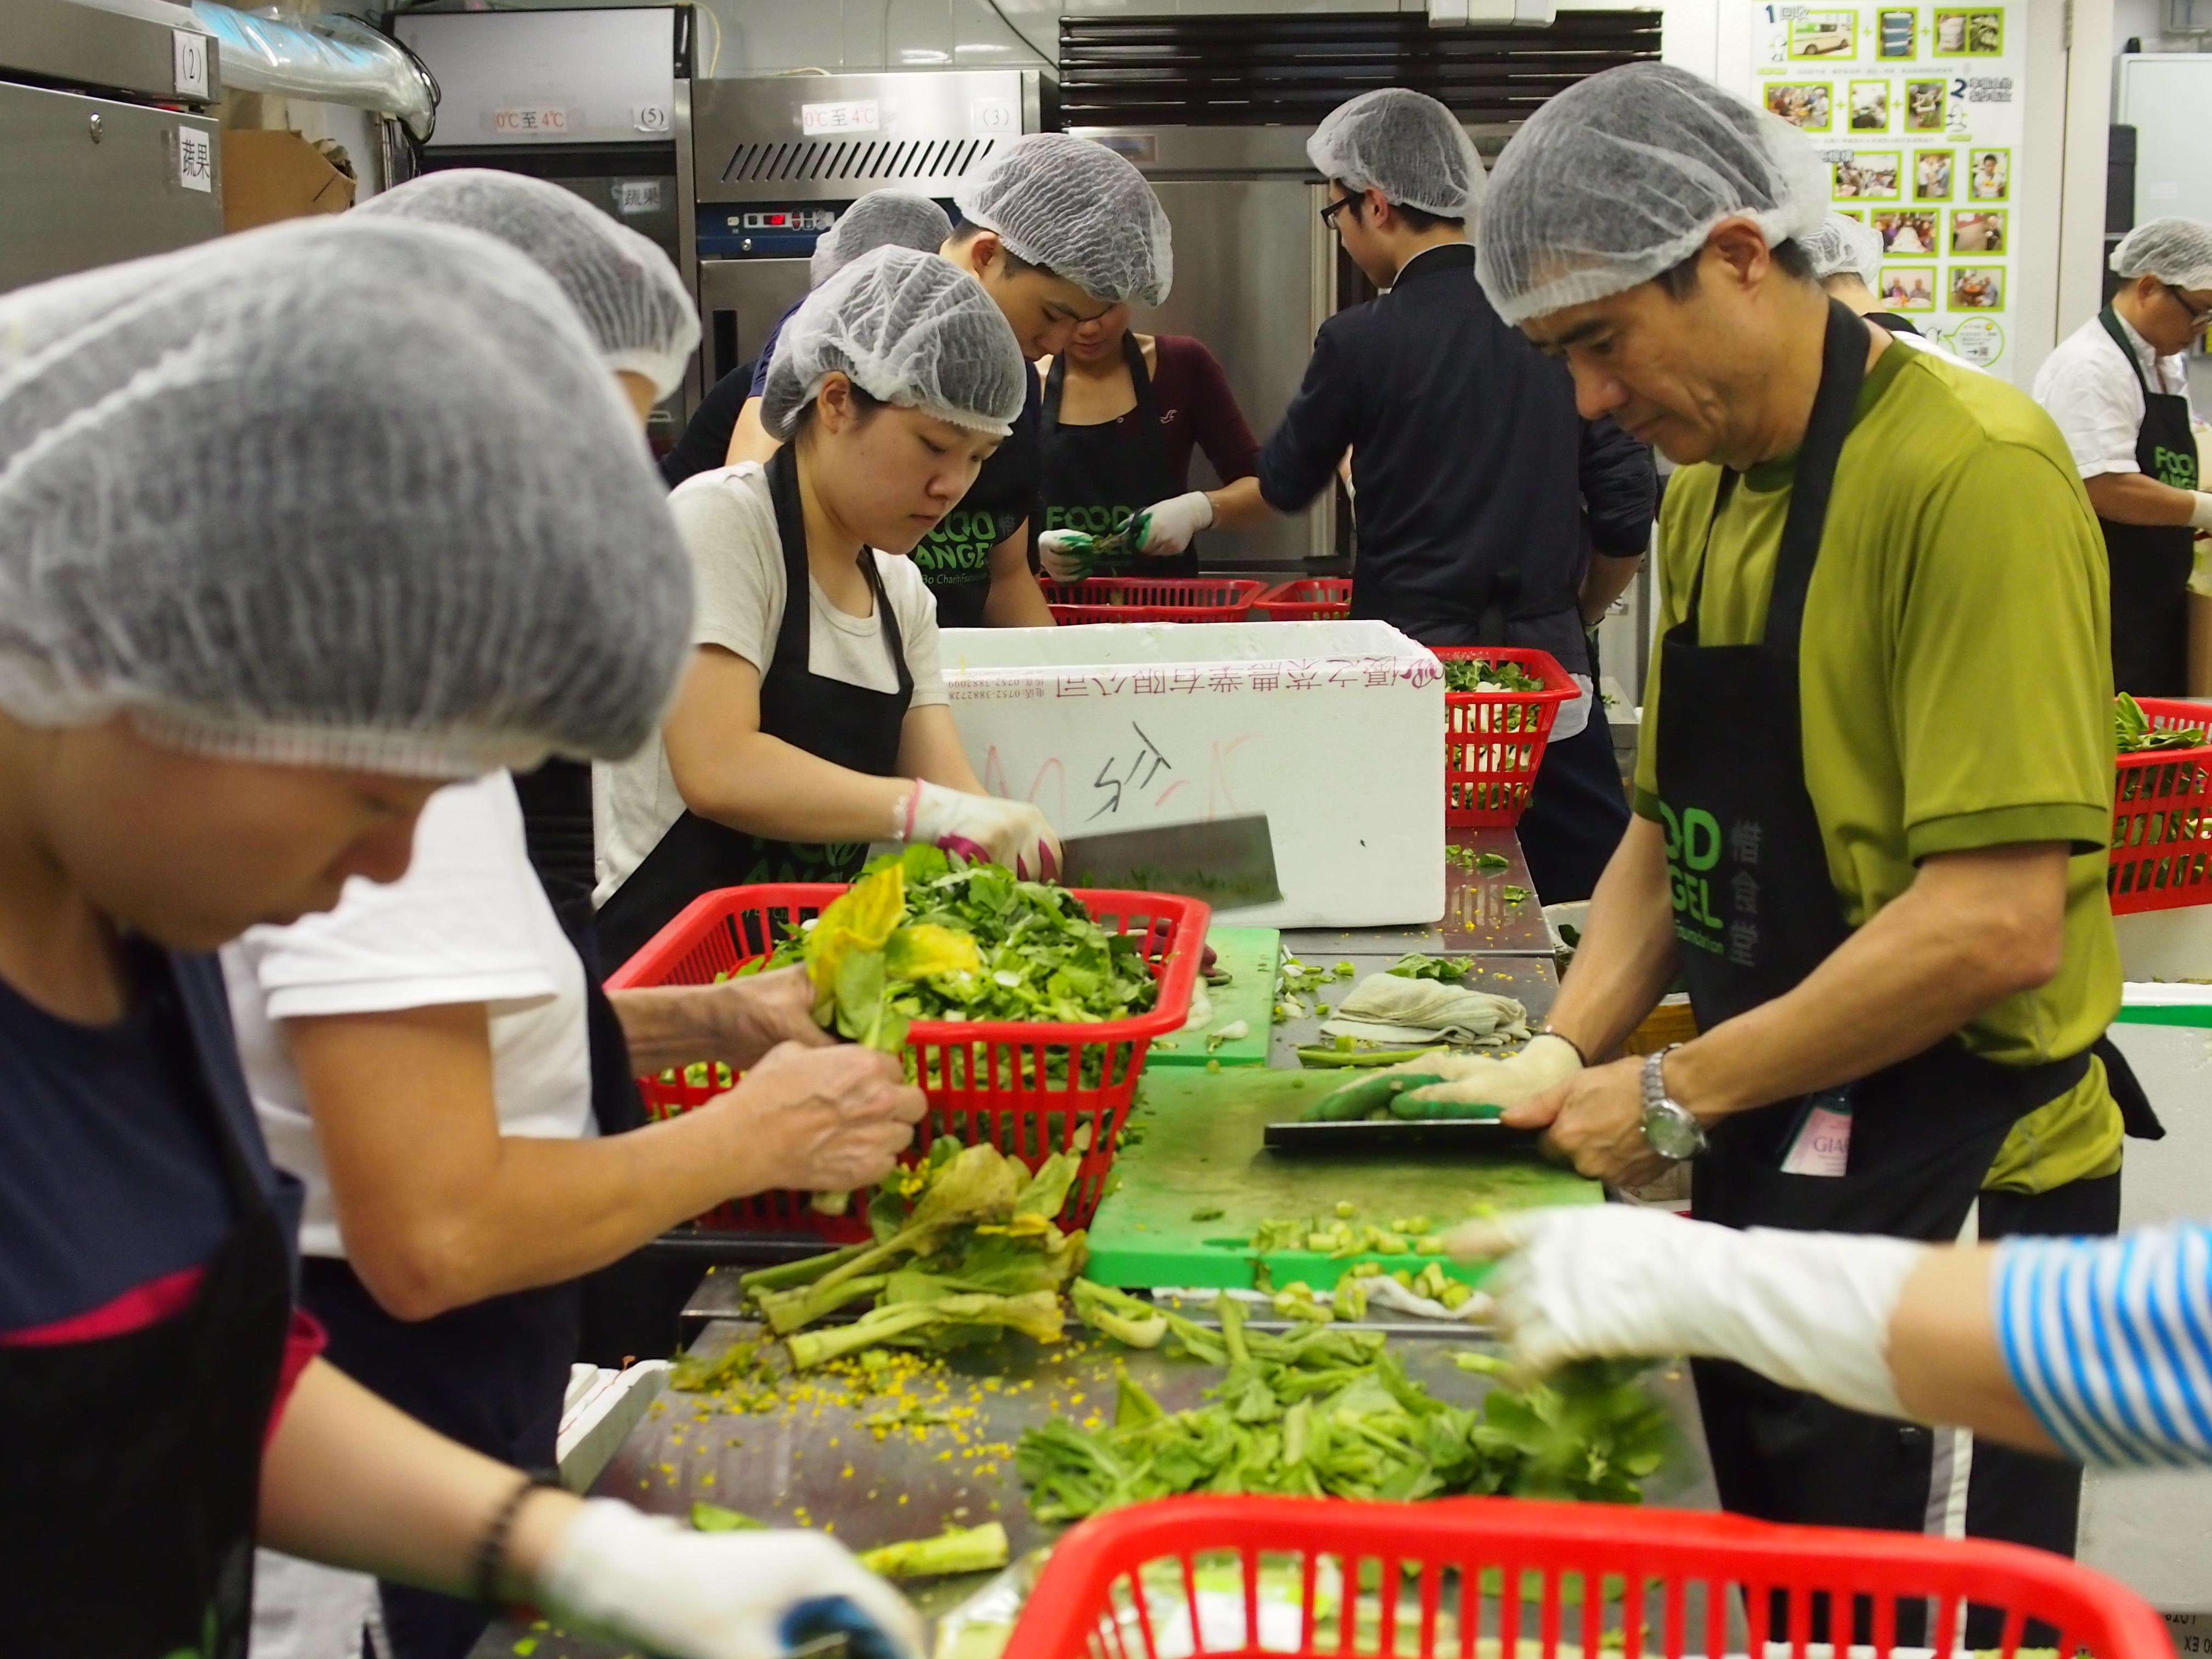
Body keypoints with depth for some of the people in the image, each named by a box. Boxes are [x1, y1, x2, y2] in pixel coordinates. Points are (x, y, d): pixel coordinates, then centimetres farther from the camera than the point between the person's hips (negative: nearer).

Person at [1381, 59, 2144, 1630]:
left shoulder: (1972, 470, -19)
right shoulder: (1706, 490, 8)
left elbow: (1998, 922, -24)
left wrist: (1677, 1095, -17)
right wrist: (1566, 1057, 0)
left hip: (1944, 1201, -8)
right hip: (1766, 1170, 8)